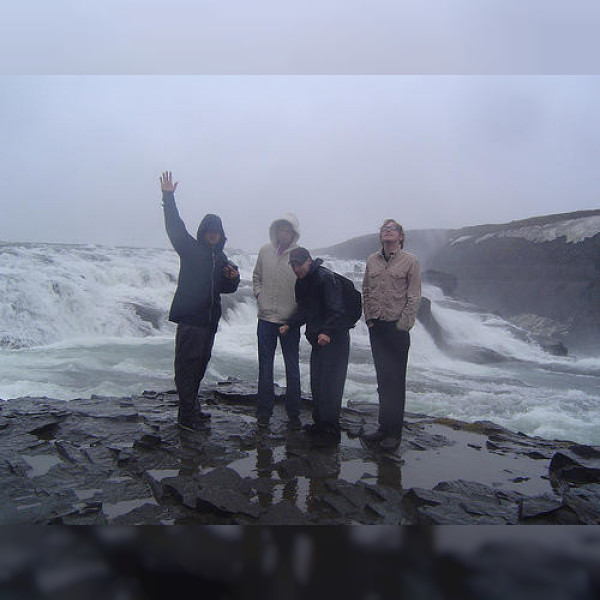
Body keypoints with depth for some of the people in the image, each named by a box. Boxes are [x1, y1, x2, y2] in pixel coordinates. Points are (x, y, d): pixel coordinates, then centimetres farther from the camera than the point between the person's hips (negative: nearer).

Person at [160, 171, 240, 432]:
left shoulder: (221, 258, 18)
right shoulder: (190, 249, 0)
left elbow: (226, 288, 23)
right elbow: (175, 227, -12)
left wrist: (234, 278, 1)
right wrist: (168, 197, -20)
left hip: (210, 320, 7)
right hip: (190, 318, -7)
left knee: (200, 364, 15)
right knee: (187, 366, -5)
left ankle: (192, 408, 29)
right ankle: (187, 416, 1)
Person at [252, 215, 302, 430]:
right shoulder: (265, 251, 4)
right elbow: (256, 277, 17)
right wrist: (259, 294, 2)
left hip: (290, 320, -2)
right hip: (266, 318, 3)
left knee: (292, 368, 7)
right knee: (265, 367, 10)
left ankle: (293, 413, 21)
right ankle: (264, 411, 23)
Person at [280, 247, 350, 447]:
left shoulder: (325, 277, -16)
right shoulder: (301, 283, 11)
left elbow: (336, 310, -22)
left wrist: (327, 331, -32)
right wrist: (289, 324, 1)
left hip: (334, 339, -9)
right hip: (318, 340, 9)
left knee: (329, 385, -8)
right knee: (316, 384, 14)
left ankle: (331, 432, 2)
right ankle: (320, 424, 27)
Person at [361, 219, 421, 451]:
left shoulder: (409, 261, -3)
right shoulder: (372, 260, 9)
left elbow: (414, 297, -6)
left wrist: (402, 325, -10)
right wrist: (369, 318, 5)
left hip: (397, 329, -4)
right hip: (376, 327, 4)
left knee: (396, 381, 0)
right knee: (382, 379, 12)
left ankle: (394, 432, 10)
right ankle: (384, 427, 22)